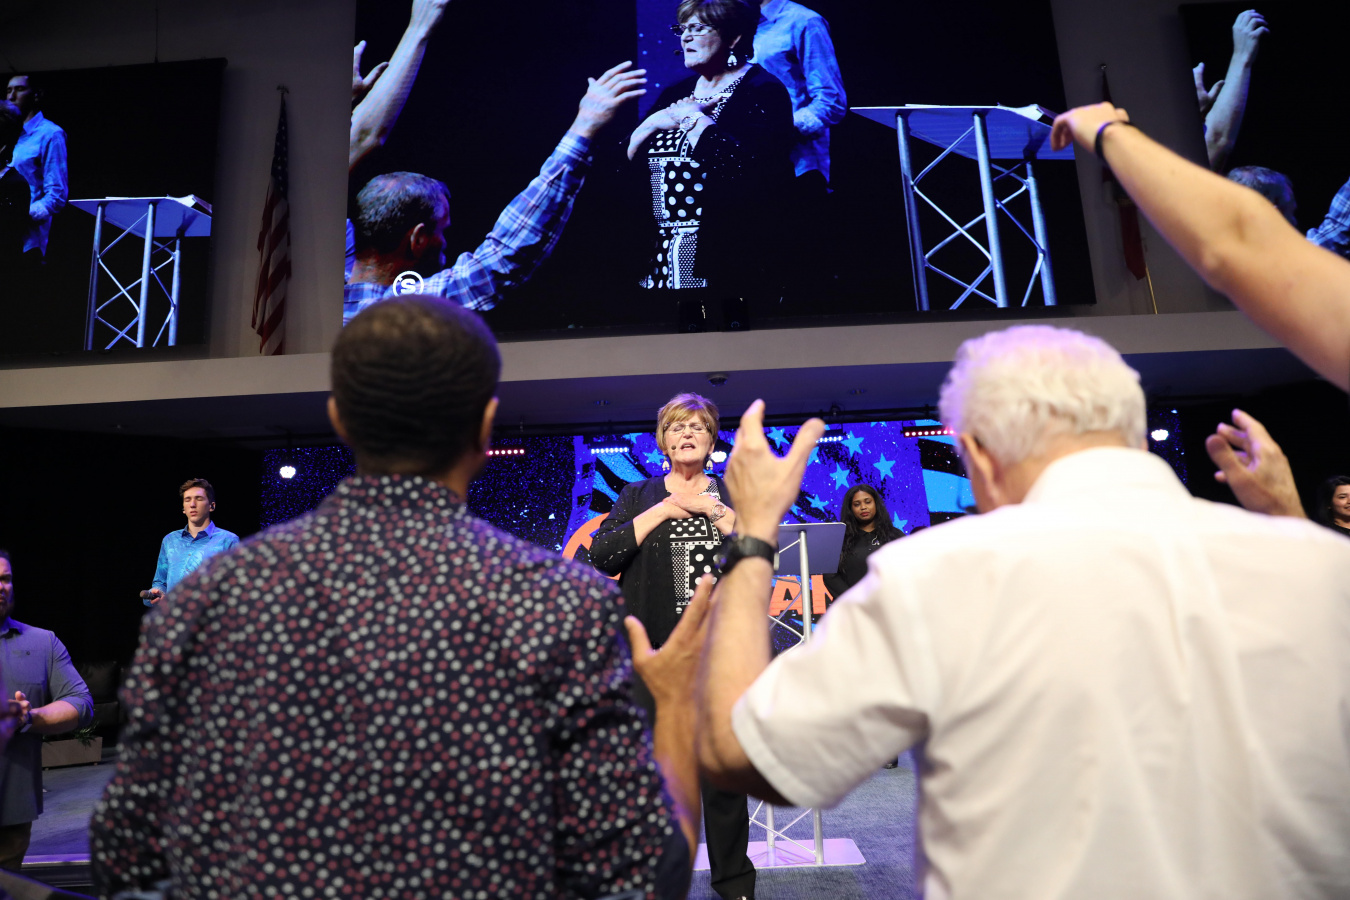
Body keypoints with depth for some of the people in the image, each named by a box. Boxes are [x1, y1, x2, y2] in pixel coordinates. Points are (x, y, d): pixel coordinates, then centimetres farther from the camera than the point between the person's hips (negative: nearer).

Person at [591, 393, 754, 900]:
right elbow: (602, 556, -6)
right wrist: (667, 508, -8)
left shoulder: (731, 495, 11)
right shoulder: (639, 496, 10)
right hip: (654, 653, 0)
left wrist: (712, 508, -9)